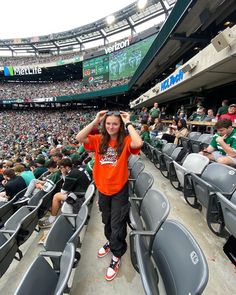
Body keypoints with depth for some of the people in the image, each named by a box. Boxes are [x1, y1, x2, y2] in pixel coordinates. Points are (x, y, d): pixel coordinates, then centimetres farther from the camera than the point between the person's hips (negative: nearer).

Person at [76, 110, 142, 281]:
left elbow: (138, 143, -34)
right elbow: (79, 138, -16)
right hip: (103, 187, 4)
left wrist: (128, 123, -22)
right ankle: (110, 241, 55)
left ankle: (116, 257, 37)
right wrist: (95, 121, -16)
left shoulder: (125, 141, -13)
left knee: (117, 223, 12)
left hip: (120, 189, -4)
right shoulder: (99, 140, -4)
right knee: (107, 220, 26)